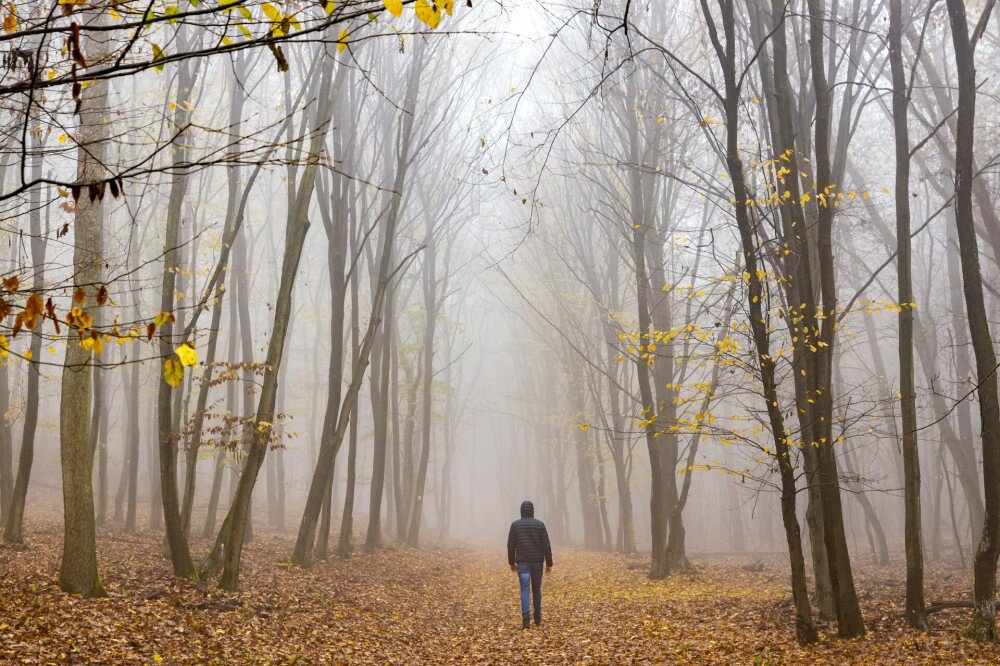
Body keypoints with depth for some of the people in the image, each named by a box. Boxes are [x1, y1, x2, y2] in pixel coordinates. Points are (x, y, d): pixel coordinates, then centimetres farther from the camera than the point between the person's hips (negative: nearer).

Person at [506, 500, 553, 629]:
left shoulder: (515, 525, 0)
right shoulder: (540, 524, -2)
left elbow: (511, 546, 2)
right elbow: (546, 546, -5)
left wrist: (511, 563, 14)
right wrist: (549, 564, 1)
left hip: (522, 562, -1)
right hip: (537, 562, 1)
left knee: (524, 590, -4)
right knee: (536, 589, 16)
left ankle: (526, 619, -19)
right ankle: (537, 617, 25)